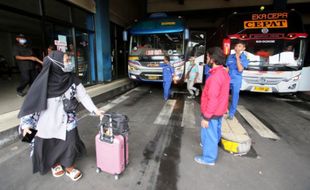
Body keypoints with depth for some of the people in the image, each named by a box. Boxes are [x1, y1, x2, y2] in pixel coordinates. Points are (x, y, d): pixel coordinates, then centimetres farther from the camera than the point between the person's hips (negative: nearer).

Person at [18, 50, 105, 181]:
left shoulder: (71, 79, -11)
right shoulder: (43, 82, -20)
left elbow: (83, 96, -6)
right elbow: (31, 101, -12)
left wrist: (95, 110, -11)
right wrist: (26, 124, -14)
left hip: (67, 120, 2)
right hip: (47, 122, -2)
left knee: (69, 143, 8)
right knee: (50, 145, 16)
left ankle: (69, 167, 34)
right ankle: (55, 164, 47)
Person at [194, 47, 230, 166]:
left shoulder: (215, 76, -28)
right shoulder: (223, 72, 4)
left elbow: (213, 99, -29)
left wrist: (206, 117, -22)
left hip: (212, 113, -9)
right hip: (219, 111, 10)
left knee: (209, 134, 7)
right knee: (215, 132, 27)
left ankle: (209, 158, 25)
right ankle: (208, 145, 50)